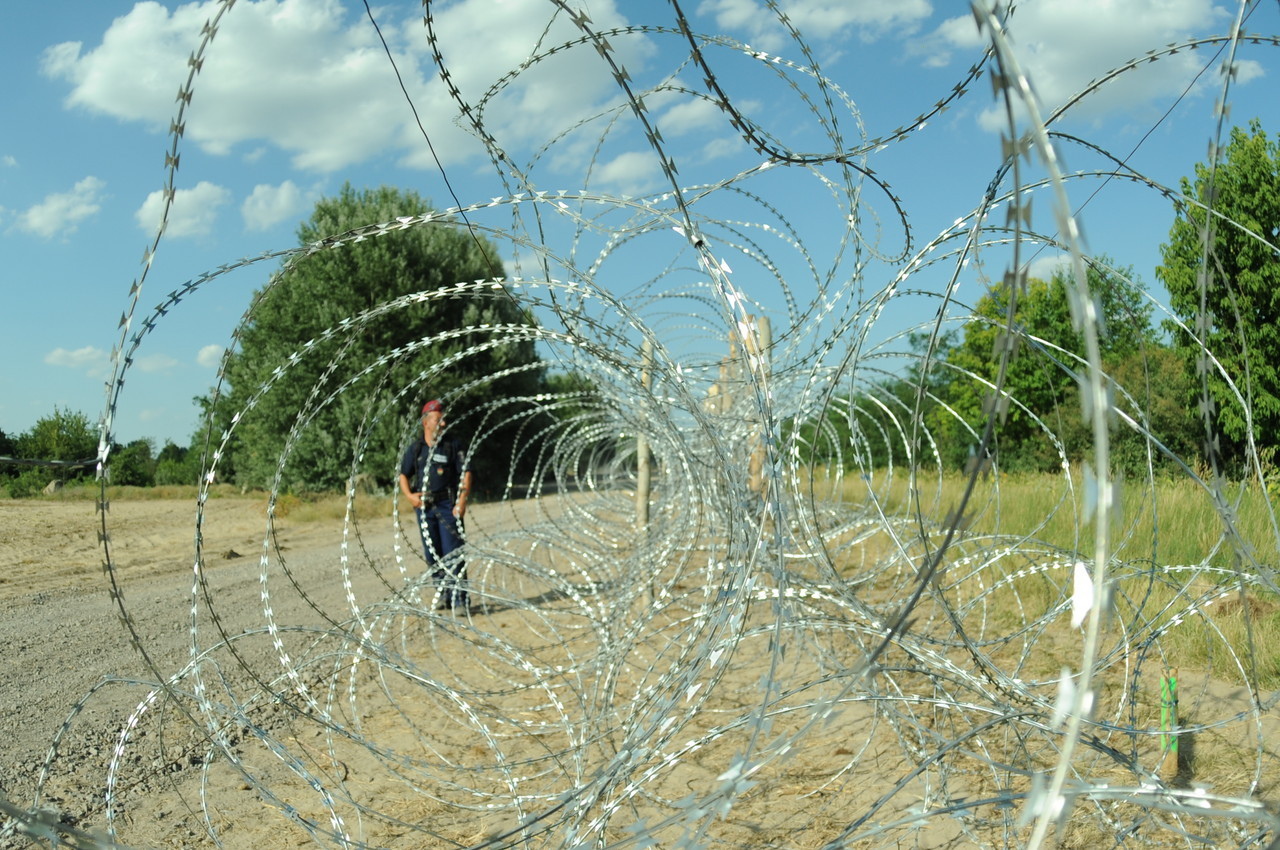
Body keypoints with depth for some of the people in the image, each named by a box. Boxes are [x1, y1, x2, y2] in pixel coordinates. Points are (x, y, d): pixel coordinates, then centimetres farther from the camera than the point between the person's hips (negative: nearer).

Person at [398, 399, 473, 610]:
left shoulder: (454, 445, 0)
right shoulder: (415, 448, 8)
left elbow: (466, 473, -5)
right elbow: (404, 475, 15)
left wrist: (462, 501, -16)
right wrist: (409, 495, -3)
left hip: (448, 505, -4)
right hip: (423, 506, 4)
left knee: (453, 554, -9)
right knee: (433, 555, 9)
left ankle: (460, 599, -9)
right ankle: (444, 595, 20)